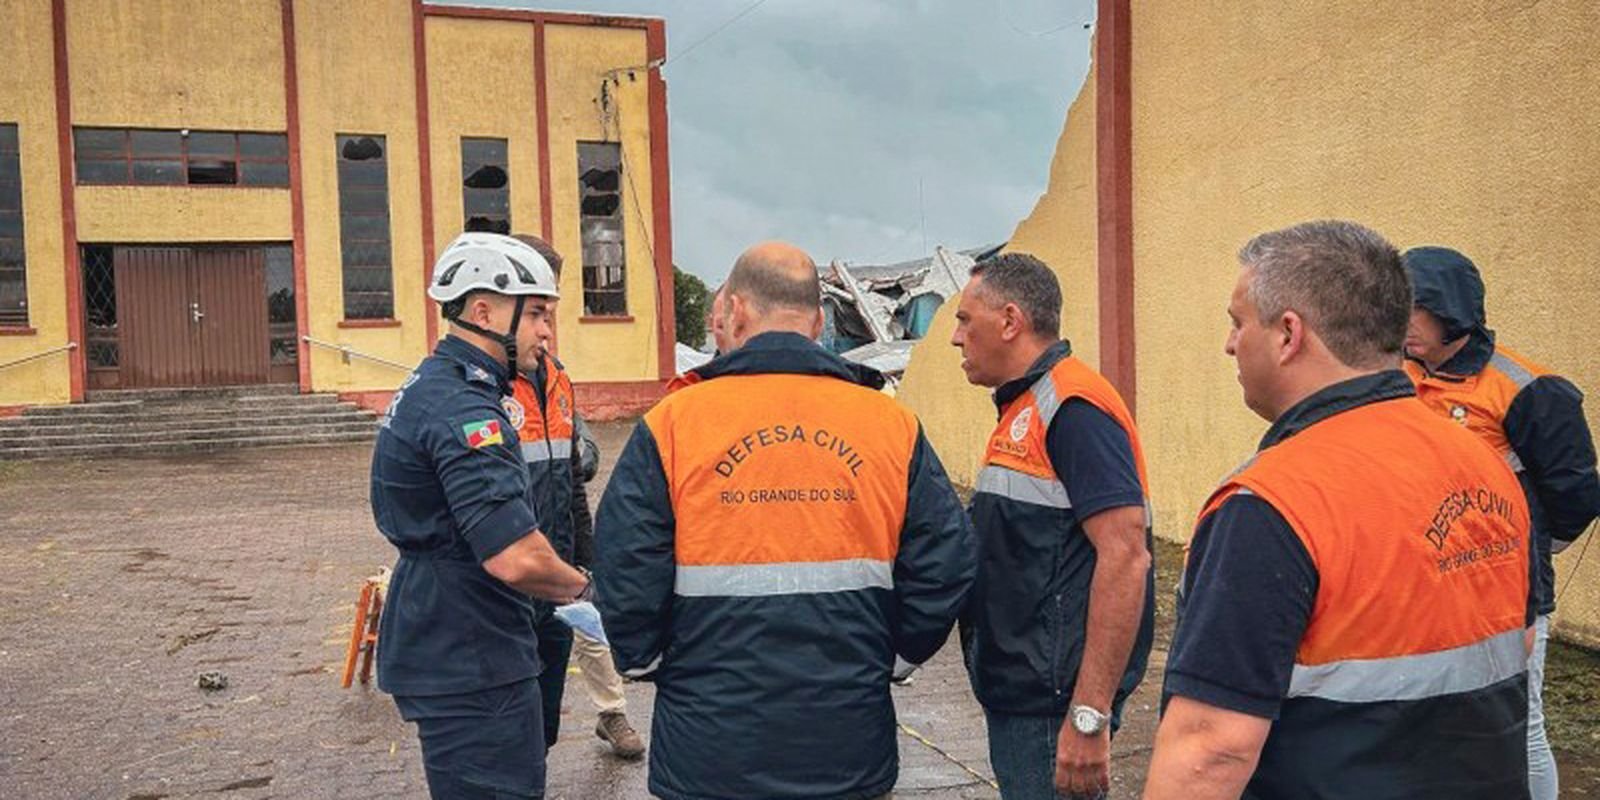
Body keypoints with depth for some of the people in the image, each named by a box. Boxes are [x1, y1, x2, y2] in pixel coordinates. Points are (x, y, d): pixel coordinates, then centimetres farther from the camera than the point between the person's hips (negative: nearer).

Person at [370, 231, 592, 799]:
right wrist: (579, 586, -10)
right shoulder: (463, 409, -22)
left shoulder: (428, 388, 11)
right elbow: (516, 558, -30)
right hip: (471, 667, -10)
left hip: (437, 643, 10)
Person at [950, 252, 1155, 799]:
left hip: (1053, 704, -10)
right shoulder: (1023, 410, 14)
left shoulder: (1073, 407, -17)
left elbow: (1125, 556, -25)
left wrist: (1090, 715, -26)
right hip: (1016, 694, 10)